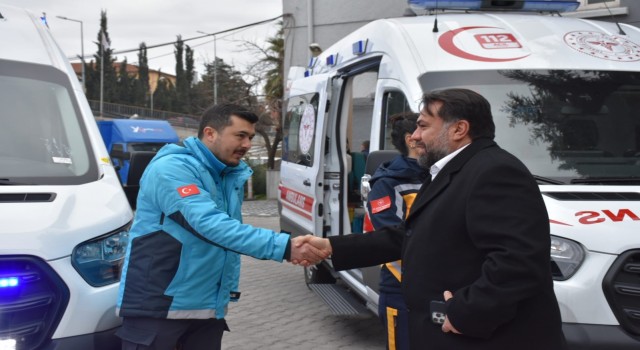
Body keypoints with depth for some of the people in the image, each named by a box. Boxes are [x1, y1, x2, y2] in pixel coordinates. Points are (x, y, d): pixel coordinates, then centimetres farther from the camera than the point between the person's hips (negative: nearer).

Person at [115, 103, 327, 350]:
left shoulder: (234, 175, 8)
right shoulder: (171, 168, -18)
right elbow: (211, 225, -30)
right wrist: (282, 246, -36)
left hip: (209, 307, 8)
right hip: (156, 306, -7)